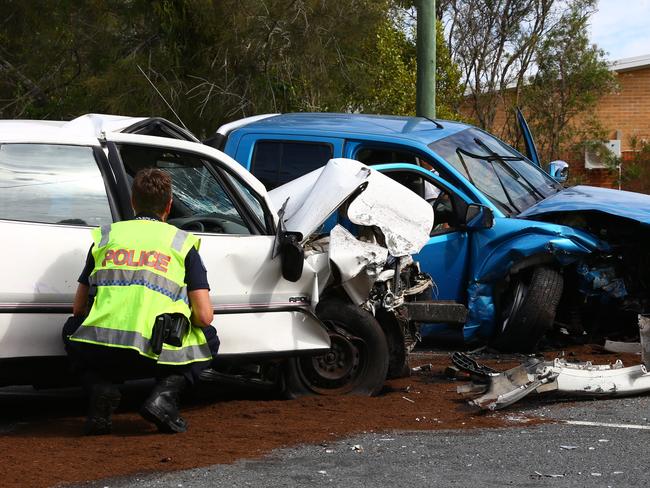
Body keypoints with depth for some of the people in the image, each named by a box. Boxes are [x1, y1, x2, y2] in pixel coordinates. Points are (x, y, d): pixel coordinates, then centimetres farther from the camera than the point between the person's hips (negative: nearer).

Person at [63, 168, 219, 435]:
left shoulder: (105, 236, 19)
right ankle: (165, 394, 2)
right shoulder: (183, 243, 13)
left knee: (72, 329, 36)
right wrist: (179, 324, 29)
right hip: (153, 357, -2)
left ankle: (99, 387, 7)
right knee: (208, 338, 28)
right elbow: (204, 317, 6)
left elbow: (78, 308, 24)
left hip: (97, 354, 2)